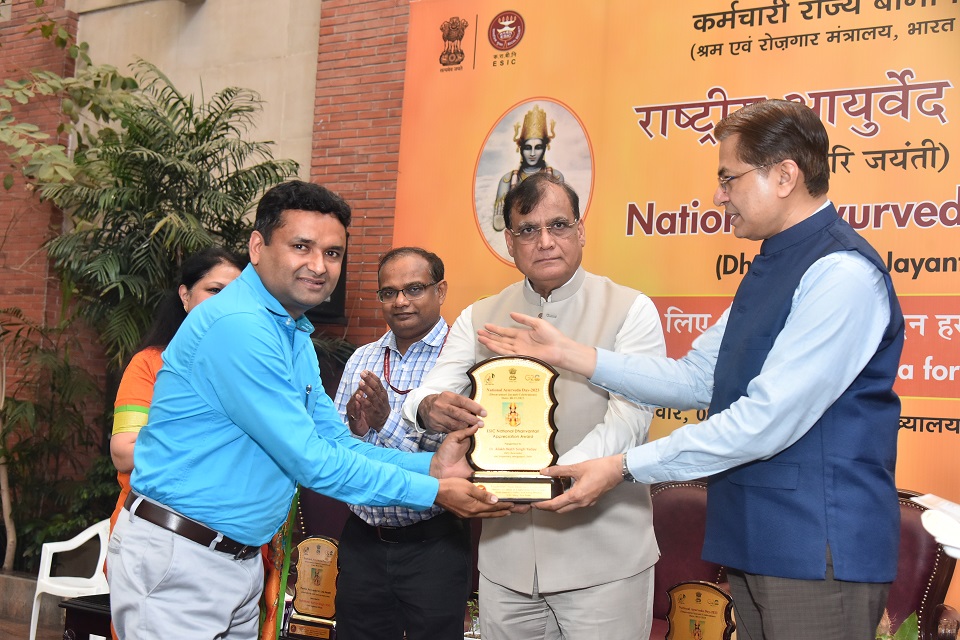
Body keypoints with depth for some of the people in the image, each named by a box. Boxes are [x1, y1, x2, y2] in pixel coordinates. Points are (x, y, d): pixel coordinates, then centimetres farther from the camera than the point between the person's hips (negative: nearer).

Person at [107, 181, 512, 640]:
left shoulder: (295, 335, 10)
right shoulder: (237, 326, -21)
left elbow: (336, 444, 10)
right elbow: (311, 462, -22)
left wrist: (430, 465, -5)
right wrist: (432, 492, -16)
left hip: (240, 560, 9)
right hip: (176, 562, -9)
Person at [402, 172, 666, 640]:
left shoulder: (631, 311, -4)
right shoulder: (478, 319, 8)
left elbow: (628, 420, -15)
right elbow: (425, 397, 0)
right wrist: (431, 408, -26)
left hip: (604, 562, -3)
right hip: (505, 560, 3)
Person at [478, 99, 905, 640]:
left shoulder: (842, 274, -18)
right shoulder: (771, 268, 14)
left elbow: (766, 420, -23)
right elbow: (695, 380, 13)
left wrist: (623, 467, -18)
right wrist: (567, 353, 7)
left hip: (817, 553, -9)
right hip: (756, 540, 9)